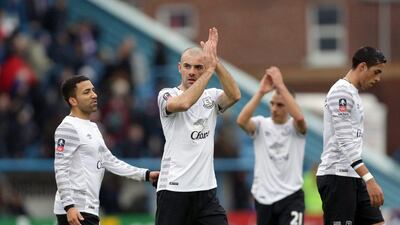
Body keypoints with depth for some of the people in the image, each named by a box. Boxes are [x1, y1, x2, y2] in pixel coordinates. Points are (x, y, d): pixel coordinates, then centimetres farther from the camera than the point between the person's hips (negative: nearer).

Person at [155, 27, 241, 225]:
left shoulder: (210, 97, 10)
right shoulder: (167, 95, -1)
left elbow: (235, 95, -12)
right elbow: (183, 103, -25)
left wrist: (215, 62, -20)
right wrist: (210, 69, -22)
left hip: (206, 188, 4)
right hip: (174, 188, -4)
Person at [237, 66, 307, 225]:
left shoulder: (294, 127, -4)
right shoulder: (261, 124, 1)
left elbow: (299, 117, -29)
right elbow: (241, 121, -21)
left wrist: (280, 85, -30)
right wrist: (261, 92, -27)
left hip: (291, 198, -3)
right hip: (264, 198, 3)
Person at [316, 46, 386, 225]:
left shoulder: (352, 93, 19)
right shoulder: (342, 91, -13)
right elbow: (345, 143, -21)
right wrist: (369, 179, -26)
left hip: (353, 176, 10)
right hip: (337, 176, -10)